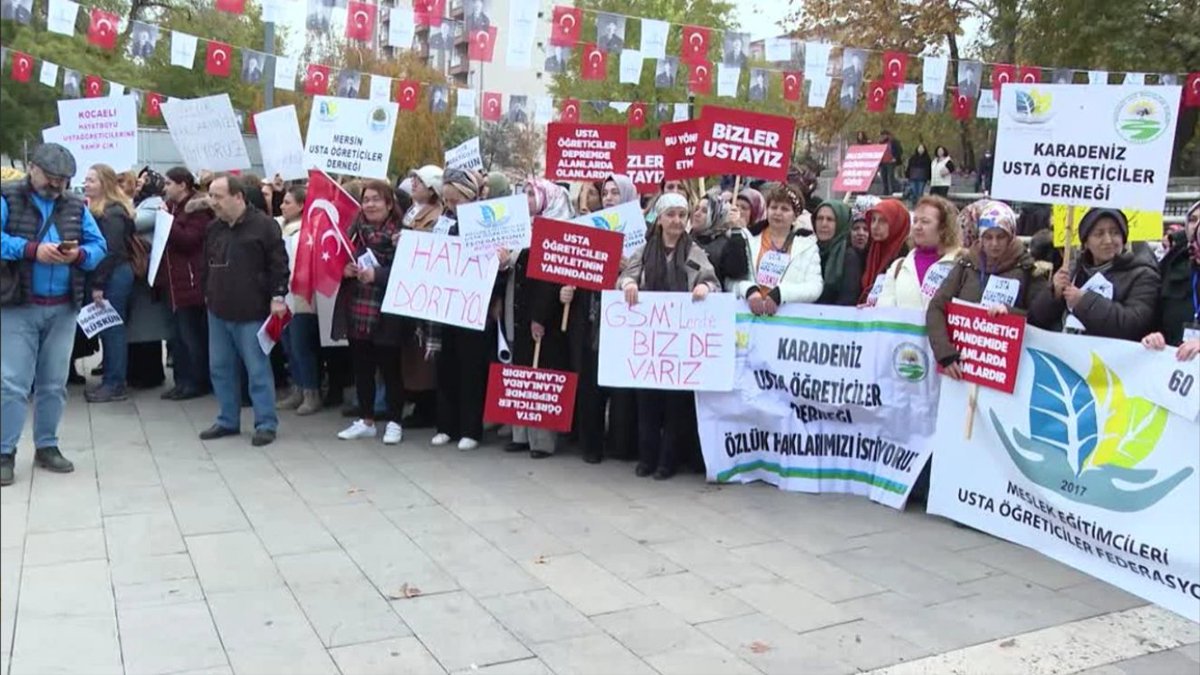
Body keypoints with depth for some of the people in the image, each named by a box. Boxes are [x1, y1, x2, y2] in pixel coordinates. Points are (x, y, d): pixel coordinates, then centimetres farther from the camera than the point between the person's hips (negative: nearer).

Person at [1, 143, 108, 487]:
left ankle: (47, 447, 23)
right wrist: (32, 250, -24)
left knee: (54, 383, 11)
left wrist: (79, 254, -13)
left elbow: (99, 246, 8)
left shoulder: (76, 205, 10)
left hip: (63, 308, 4)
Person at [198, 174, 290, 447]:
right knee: (220, 368, 12)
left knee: (258, 369, -1)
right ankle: (228, 420, 24)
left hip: (251, 312, -7)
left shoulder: (264, 225, -10)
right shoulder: (213, 228, 11)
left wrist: (277, 296, -14)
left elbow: (278, 263, -10)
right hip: (218, 311, 7)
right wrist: (208, 295, 18)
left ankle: (266, 424, 7)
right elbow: (207, 265, 21)